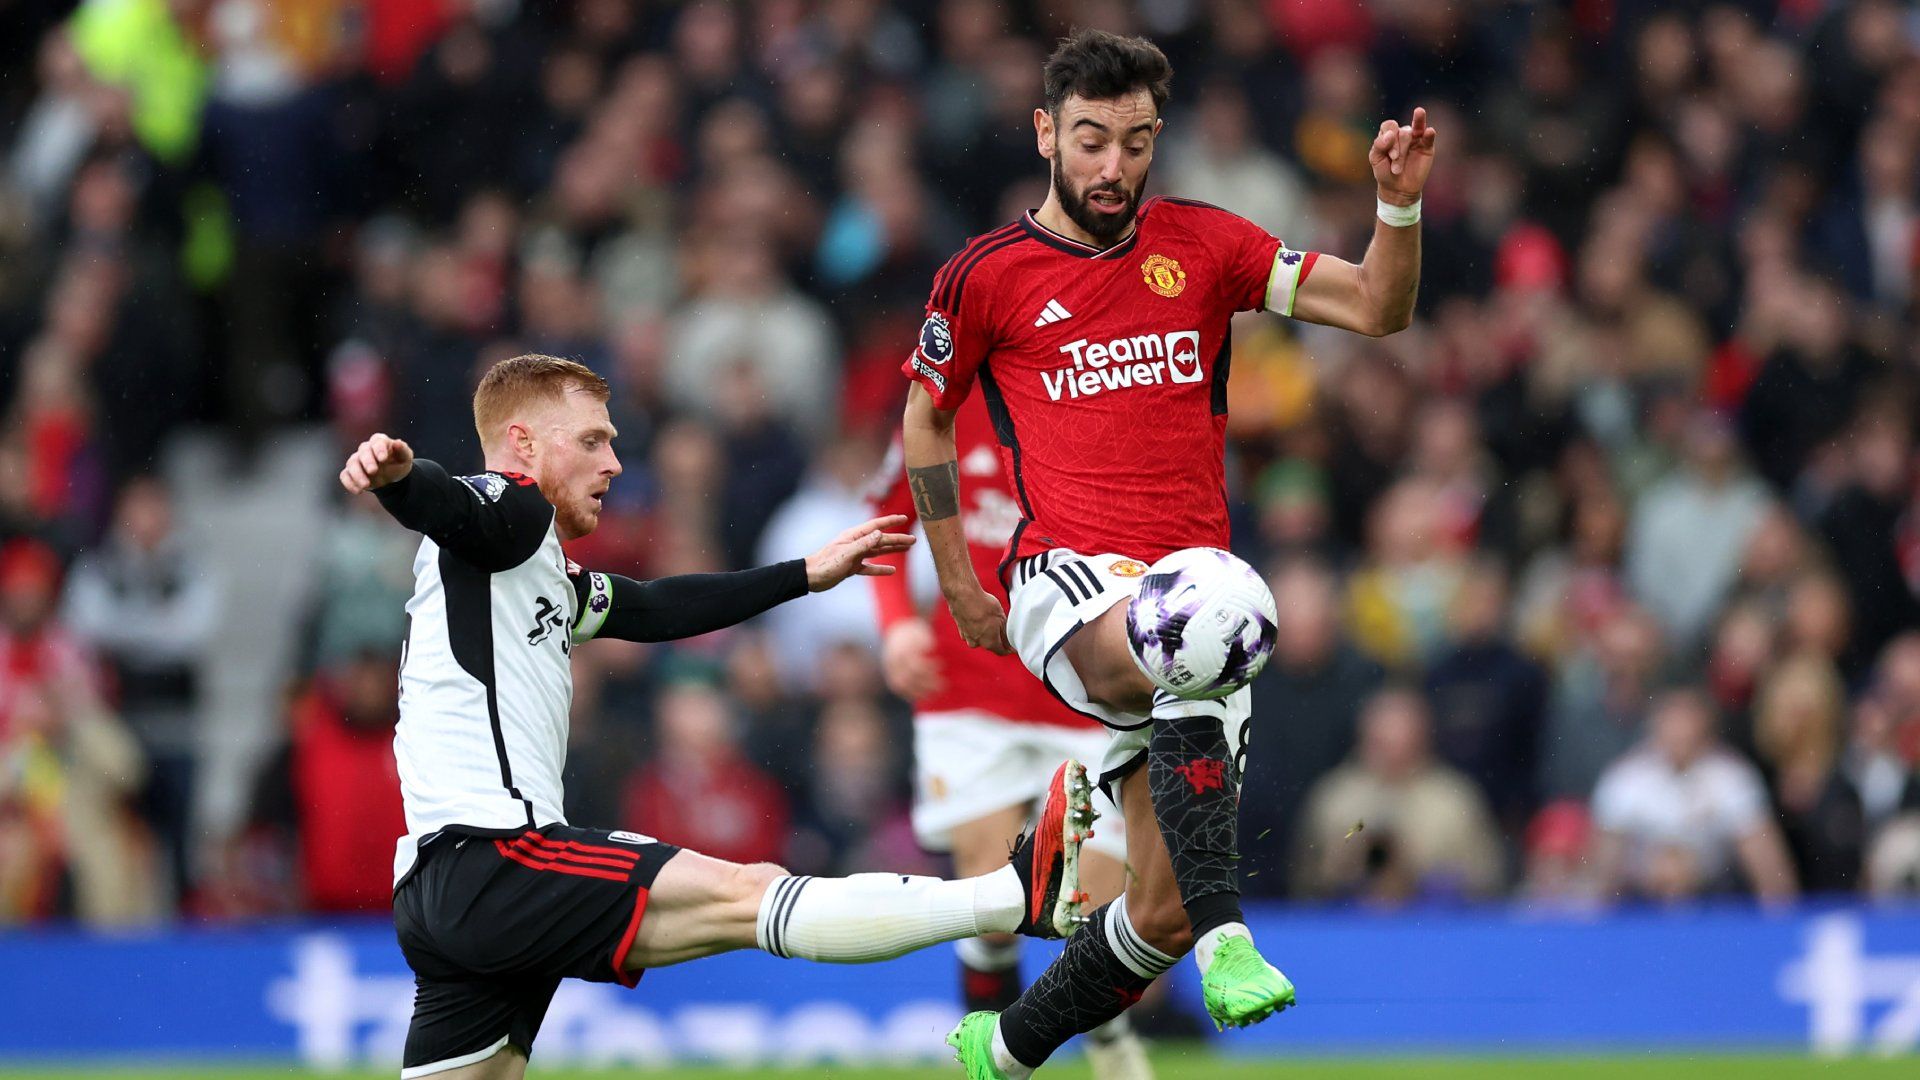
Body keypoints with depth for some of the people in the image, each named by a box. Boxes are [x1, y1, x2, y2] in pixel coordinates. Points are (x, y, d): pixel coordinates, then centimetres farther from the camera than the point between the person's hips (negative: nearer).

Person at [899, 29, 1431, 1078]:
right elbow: (925, 416, 19)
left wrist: (1399, 206, -13)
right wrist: (958, 584, 17)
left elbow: (1376, 308, 5)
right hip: (1067, 581, -3)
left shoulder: (1203, 243, 10)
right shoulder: (985, 277, 5)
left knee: (1162, 916, 0)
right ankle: (1227, 937, -47)